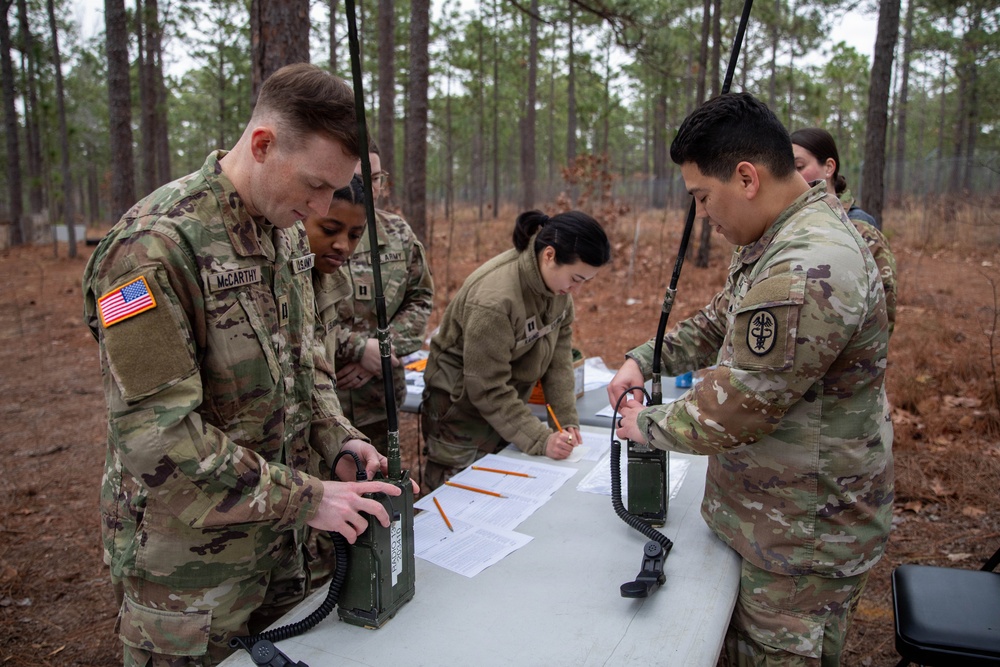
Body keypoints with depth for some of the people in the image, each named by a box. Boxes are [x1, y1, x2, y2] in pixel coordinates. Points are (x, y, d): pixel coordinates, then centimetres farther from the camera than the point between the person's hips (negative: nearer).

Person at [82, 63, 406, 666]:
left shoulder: (286, 228, 2)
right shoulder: (154, 246, -24)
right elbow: (157, 435, -26)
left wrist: (337, 438, -4)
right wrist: (305, 498, -23)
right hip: (189, 559, -7)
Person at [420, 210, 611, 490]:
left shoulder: (556, 280, -7)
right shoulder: (493, 299, -30)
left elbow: (559, 353, -2)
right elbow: (488, 389, -25)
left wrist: (567, 419, -8)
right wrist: (541, 441, -25)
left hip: (504, 410, 7)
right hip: (461, 415, -6)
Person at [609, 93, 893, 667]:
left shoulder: (806, 273, -30)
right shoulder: (787, 235, 6)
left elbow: (732, 410, -27)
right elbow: (722, 322, 17)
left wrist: (648, 425, -9)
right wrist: (645, 358, 5)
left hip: (805, 540, -10)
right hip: (778, 515, 10)